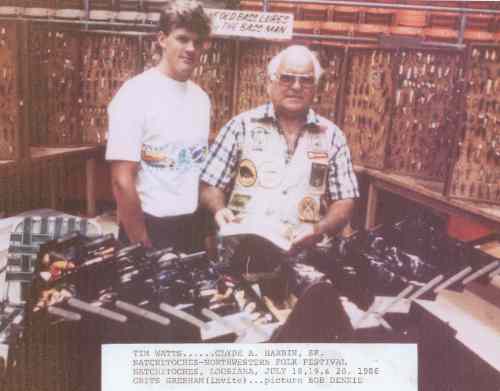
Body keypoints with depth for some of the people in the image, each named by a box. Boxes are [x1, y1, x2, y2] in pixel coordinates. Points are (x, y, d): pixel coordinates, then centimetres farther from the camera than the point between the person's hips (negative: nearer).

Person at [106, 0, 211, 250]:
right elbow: (122, 181, -15)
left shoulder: (201, 98, 6)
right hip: (152, 228, -6)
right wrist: (141, 244, -14)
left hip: (193, 228, 6)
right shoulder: (136, 94, -13)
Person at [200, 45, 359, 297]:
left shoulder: (331, 137, 9)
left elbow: (344, 202, 9)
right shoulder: (242, 126, 5)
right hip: (239, 258, -1)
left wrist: (319, 229, -9)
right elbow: (211, 186, 6)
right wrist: (219, 210, -14)